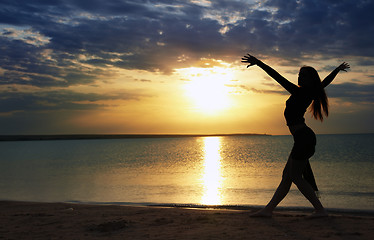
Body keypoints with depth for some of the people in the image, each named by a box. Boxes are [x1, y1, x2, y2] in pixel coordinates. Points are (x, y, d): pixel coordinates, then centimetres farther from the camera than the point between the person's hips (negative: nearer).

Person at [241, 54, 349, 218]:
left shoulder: (299, 92, -11)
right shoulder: (311, 93, 11)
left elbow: (277, 77, -14)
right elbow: (325, 81, 29)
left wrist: (258, 63, -13)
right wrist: (338, 69, 47)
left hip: (303, 137, -10)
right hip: (304, 138, 10)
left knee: (295, 177, -3)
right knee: (287, 176, 8)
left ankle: (320, 210, 3)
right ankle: (268, 210, 13)